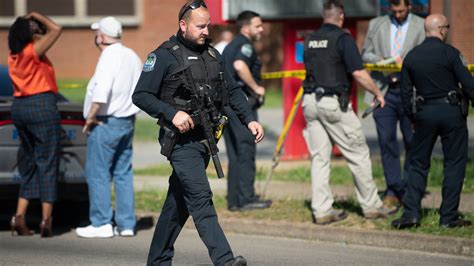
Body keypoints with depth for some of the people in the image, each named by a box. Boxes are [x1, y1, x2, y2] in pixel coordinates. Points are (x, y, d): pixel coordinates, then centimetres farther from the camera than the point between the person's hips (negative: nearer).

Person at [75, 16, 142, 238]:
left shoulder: (109, 57, -16)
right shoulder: (132, 57, 11)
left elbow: (101, 91, -26)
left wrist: (90, 116, -17)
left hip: (106, 122, -9)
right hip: (127, 121, 9)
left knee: (98, 173, -2)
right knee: (123, 173, 11)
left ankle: (101, 224, -1)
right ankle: (126, 223, 11)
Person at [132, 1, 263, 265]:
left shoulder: (212, 55, 14)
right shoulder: (164, 56, -7)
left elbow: (233, 91, 18)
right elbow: (141, 95, -9)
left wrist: (250, 119, 4)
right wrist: (172, 113, -20)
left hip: (205, 139, 7)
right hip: (181, 141, -7)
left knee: (179, 202, 13)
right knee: (200, 198, -17)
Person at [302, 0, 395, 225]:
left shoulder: (310, 40, 11)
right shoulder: (342, 38, -8)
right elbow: (358, 73, -12)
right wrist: (377, 93, 0)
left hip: (310, 101, 6)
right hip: (334, 102, -6)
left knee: (319, 157, 8)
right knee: (358, 154, 4)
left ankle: (321, 210, 5)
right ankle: (371, 206, 9)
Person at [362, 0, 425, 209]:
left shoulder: (422, 26, 5)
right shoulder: (376, 25, 13)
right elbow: (365, 54, 12)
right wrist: (380, 61, -7)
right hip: (384, 91, 2)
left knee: (413, 142, 1)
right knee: (386, 142, -1)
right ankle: (393, 191, 5)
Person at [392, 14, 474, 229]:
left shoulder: (411, 57, 6)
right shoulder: (449, 53, -8)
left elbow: (406, 93, 10)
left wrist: (412, 118, 20)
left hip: (424, 113, 4)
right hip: (451, 112, -4)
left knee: (418, 163, 11)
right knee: (454, 163, 4)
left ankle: (411, 213, 2)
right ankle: (449, 216, 3)